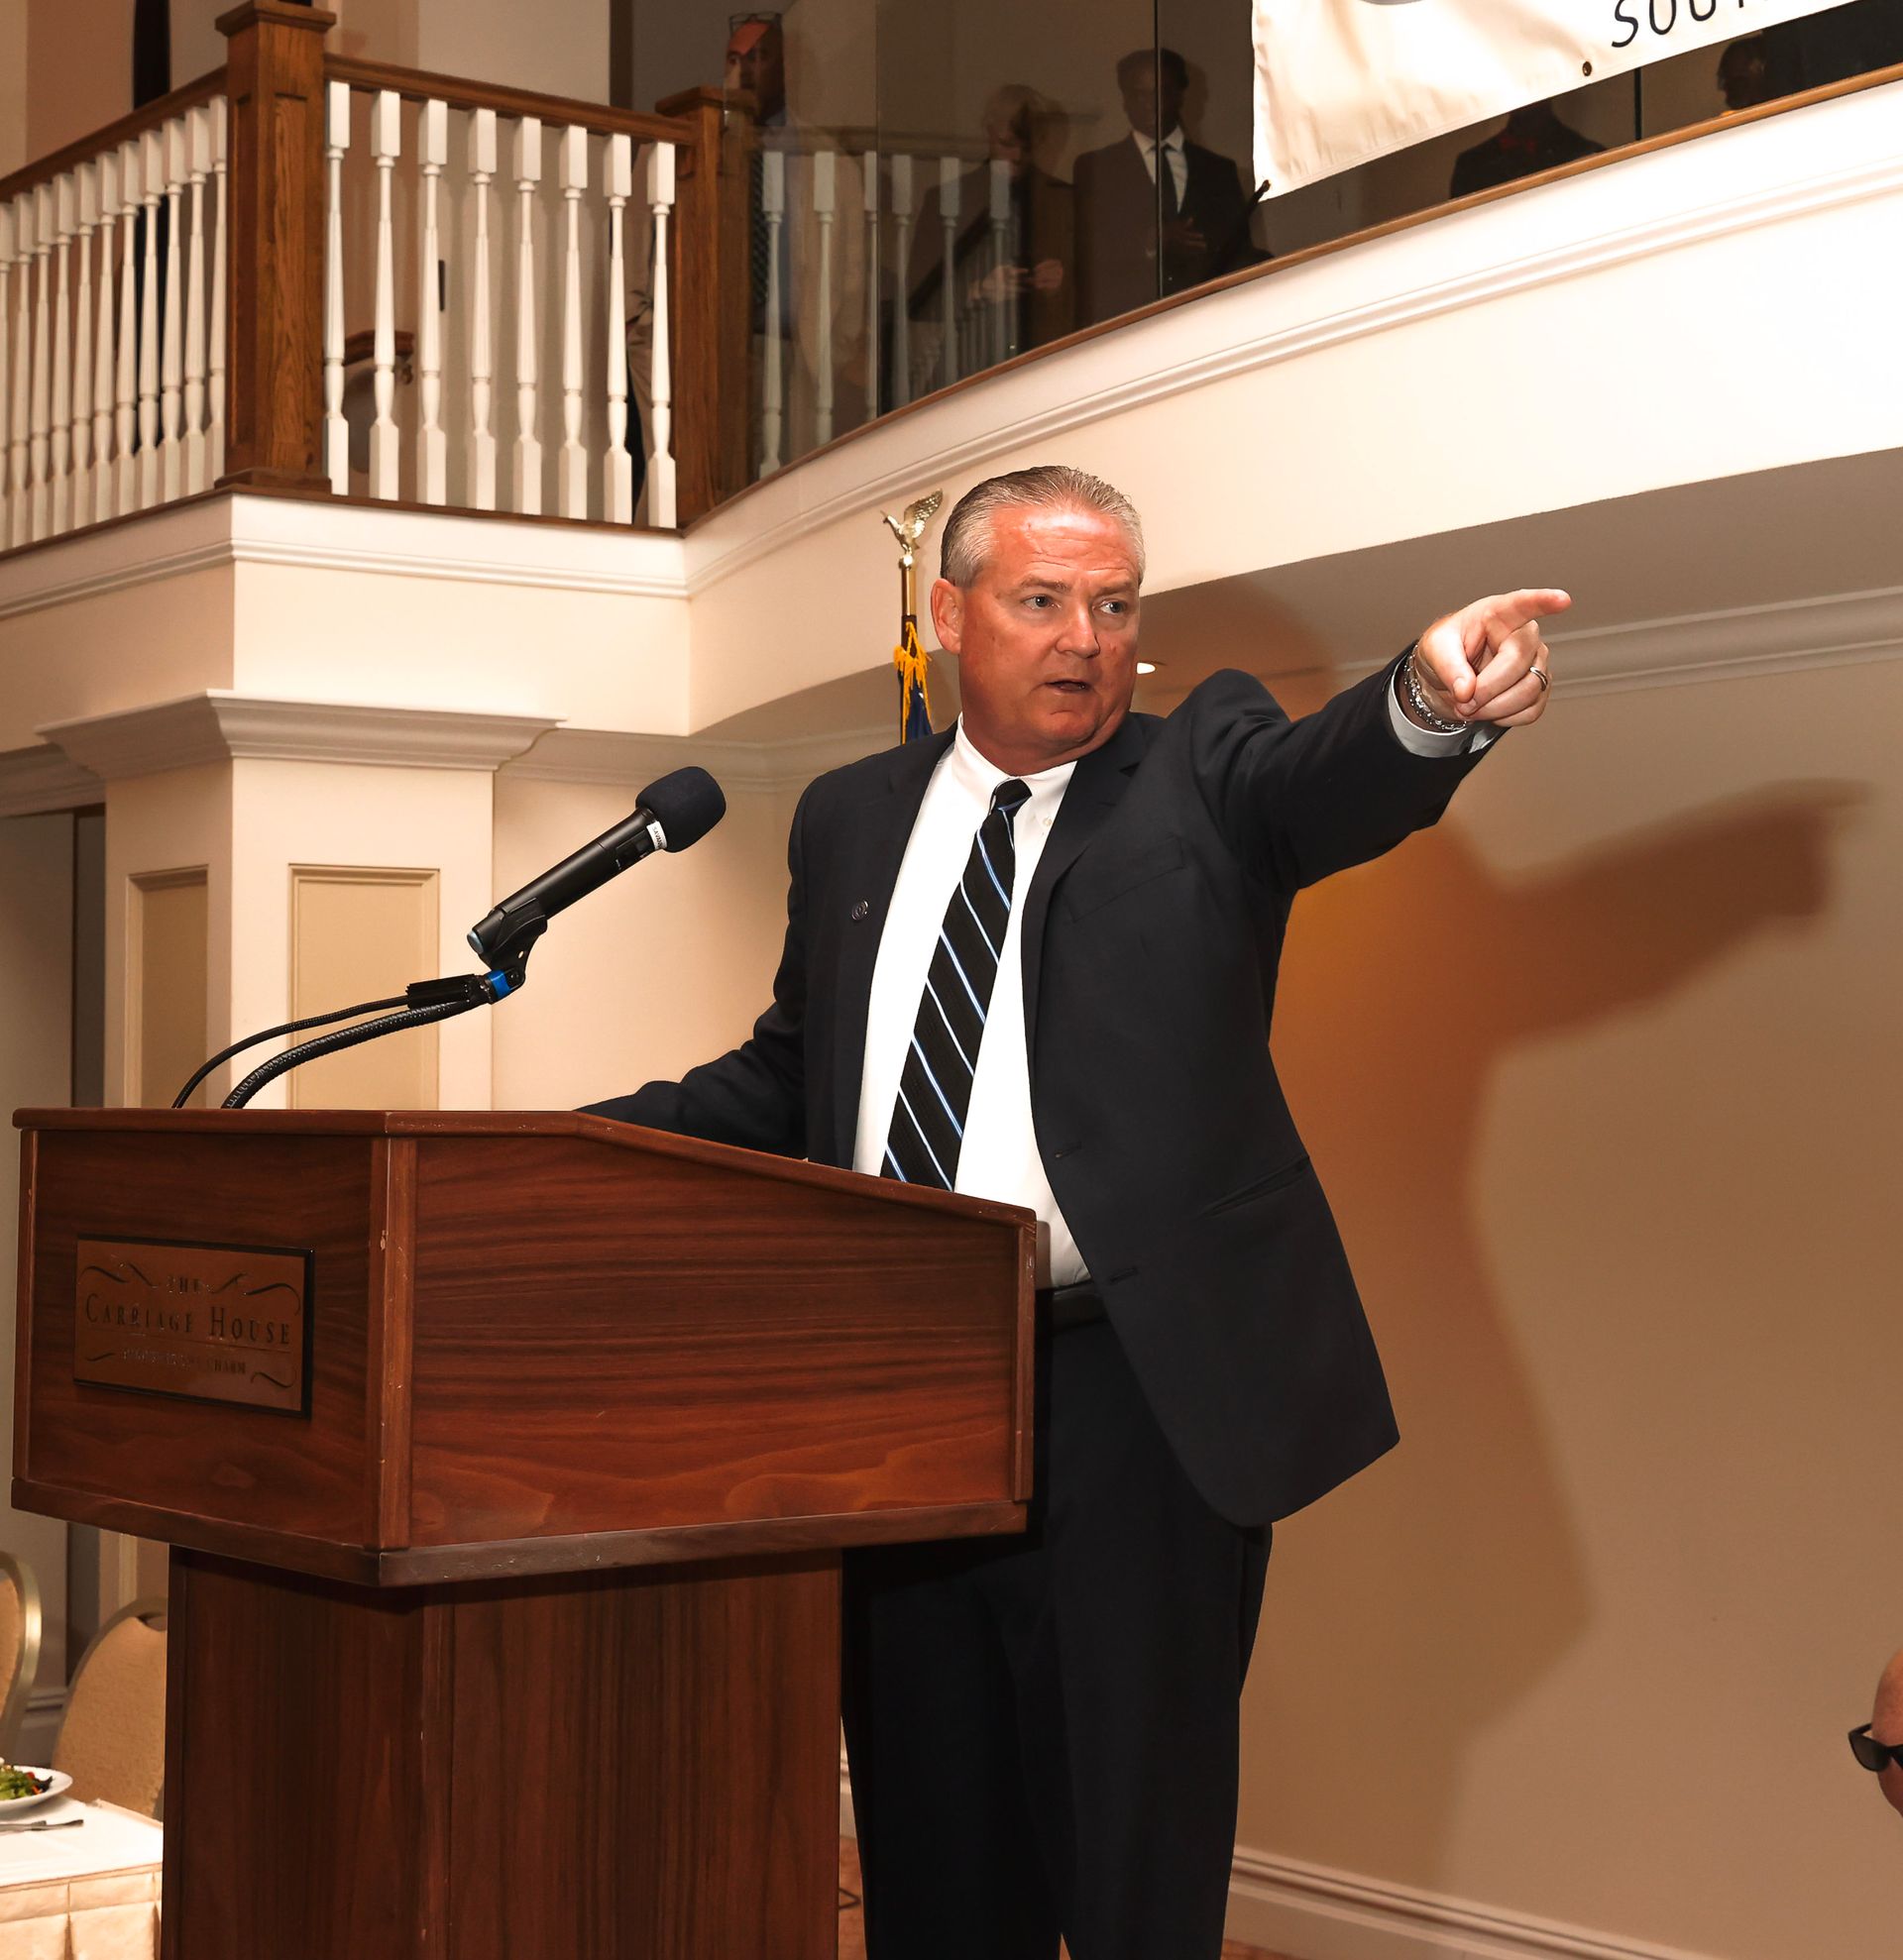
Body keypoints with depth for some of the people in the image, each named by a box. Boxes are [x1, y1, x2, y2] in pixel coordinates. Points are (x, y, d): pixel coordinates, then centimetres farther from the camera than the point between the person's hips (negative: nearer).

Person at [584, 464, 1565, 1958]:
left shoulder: (1206, 771, 3)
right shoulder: (851, 820, 14)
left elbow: (1338, 781, -20)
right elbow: (787, 1079, 19)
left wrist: (1433, 699, -43)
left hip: (1132, 1397, -4)